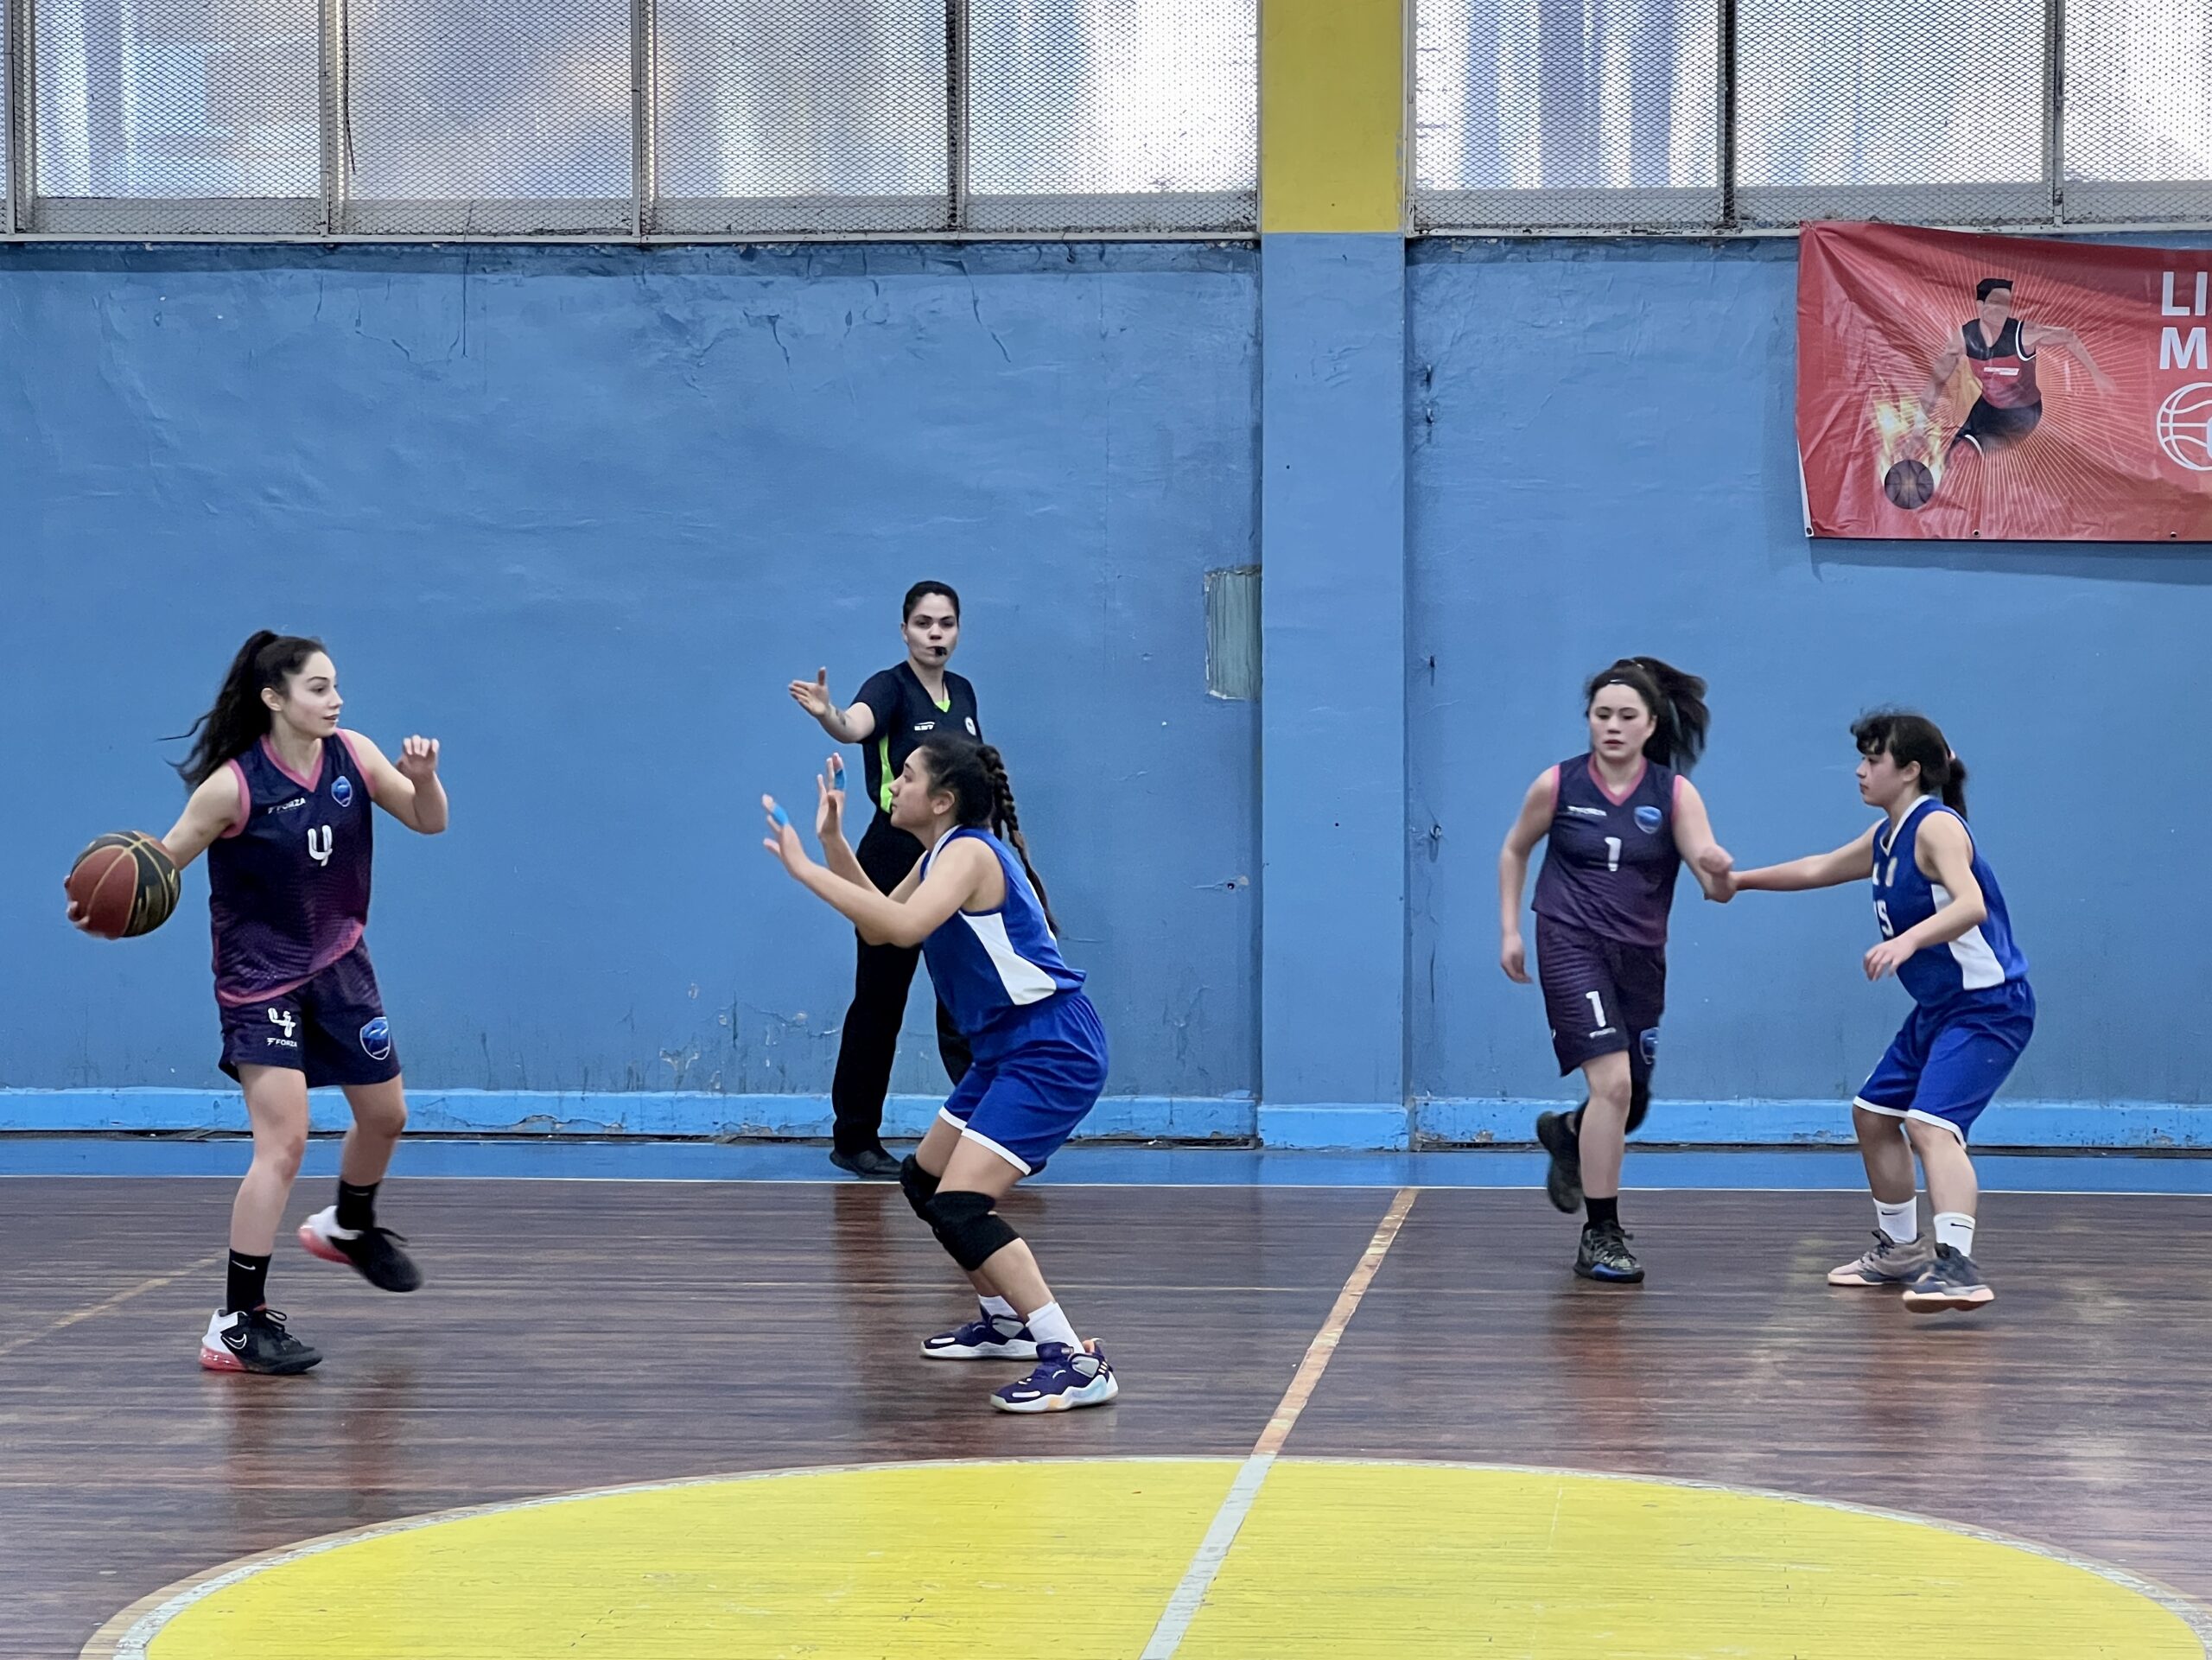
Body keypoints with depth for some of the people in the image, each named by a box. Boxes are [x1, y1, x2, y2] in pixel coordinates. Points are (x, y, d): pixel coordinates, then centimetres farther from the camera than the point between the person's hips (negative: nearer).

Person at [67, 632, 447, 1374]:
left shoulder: (352, 756, -8)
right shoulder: (233, 785, -22)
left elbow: (428, 821, 2)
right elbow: (162, 862, -17)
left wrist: (423, 777, -20)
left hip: (339, 964, 6)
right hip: (261, 980, -6)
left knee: (385, 1116, 21)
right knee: (283, 1145, -17)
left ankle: (349, 1228, 52)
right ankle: (236, 1325, -13)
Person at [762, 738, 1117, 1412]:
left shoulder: (970, 852, -17)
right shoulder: (943, 855, 13)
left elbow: (904, 927, -35)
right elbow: (878, 930, 24)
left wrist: (805, 868, -30)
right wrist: (834, 843, 13)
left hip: (1051, 1052, -11)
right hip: (1009, 1050, 11)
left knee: (960, 1206, -21)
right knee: (924, 1180, 22)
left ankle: (1076, 1362, -25)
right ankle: (1005, 1319, 36)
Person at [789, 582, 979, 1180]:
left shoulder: (963, 693, 10)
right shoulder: (890, 687, -10)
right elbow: (855, 726, -34)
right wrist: (827, 714, -57)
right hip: (894, 862, -6)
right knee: (880, 1002, 3)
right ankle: (854, 1139, 13)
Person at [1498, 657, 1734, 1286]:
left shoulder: (1674, 793, -6)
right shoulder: (1558, 785, -6)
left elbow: (1713, 882, -16)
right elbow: (1514, 851, 11)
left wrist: (1719, 871, -39)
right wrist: (1510, 929, 5)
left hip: (1641, 957, 3)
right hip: (1571, 945, -3)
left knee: (1631, 1105, 12)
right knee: (1612, 1082, -20)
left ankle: (1566, 1134, 49)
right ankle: (1600, 1235, -9)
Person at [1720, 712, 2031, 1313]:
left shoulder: (1936, 826, -17)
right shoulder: (1886, 837, 11)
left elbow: (1971, 905, -34)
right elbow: (1820, 869, 29)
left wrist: (1907, 940, -49)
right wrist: (1742, 879, 34)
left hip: (1989, 1005, -11)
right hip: (1938, 1008, 11)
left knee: (1930, 1125, -28)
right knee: (1873, 1115, 20)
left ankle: (1957, 1265, -41)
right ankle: (1901, 1250, 36)